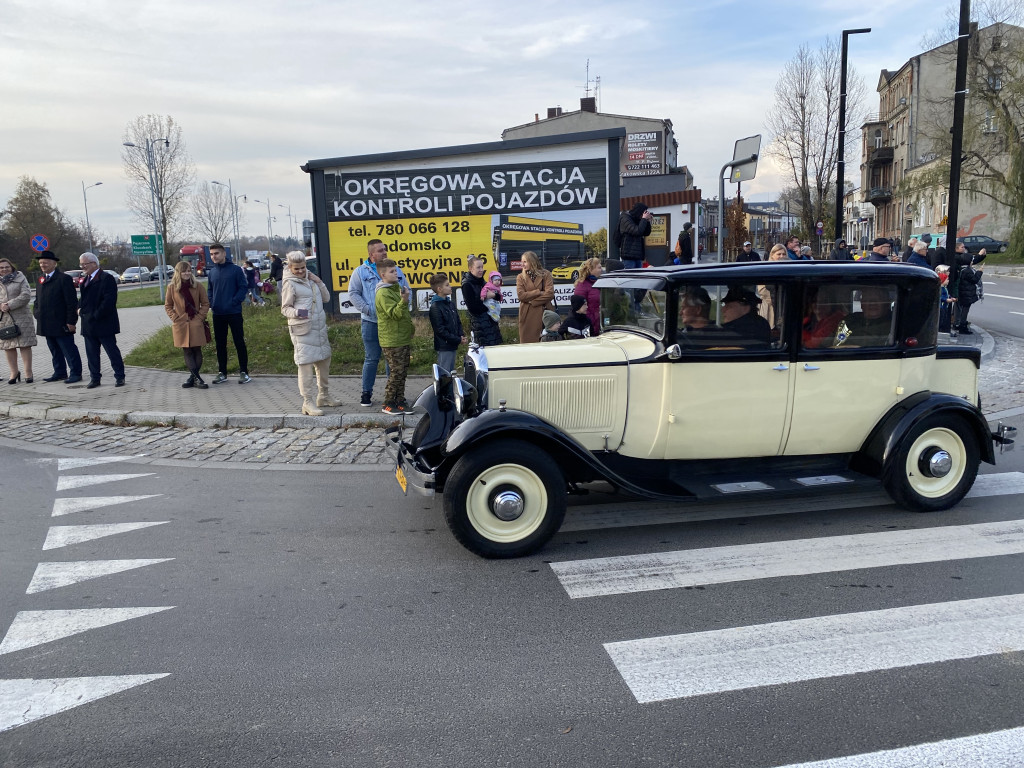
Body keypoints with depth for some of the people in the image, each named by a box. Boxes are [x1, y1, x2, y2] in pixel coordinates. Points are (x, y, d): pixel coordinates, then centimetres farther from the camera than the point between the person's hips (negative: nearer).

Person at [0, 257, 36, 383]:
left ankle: (28, 372, 2)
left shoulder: (20, 278, 3)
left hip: (21, 317, -3)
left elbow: (26, 296, -8)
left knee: (25, 344, -4)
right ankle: (14, 372, 16)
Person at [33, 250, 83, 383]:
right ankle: (60, 372, 22)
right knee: (55, 351, 14)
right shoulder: (41, 280, 15)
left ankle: (75, 373, 6)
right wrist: (37, 313, 8)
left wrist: (71, 321, -16)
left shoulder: (64, 279, -9)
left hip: (61, 324, -8)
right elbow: (38, 301, 25)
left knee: (69, 350, -2)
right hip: (47, 325, 8)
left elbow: (71, 302, -12)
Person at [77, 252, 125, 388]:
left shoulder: (106, 279, -11)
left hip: (104, 324, -8)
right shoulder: (84, 280, 17)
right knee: (91, 354, 10)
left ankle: (119, 377, 7)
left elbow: (109, 300, -19)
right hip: (89, 325, 8)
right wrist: (80, 308, 6)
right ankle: (94, 378, 17)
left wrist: (96, 316, -19)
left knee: (112, 351, 0)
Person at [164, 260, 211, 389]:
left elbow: (205, 304, 5)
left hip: (196, 324, -1)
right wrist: (175, 318, -3)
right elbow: (168, 306, 9)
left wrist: (200, 317, -6)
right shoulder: (172, 287, 2)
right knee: (187, 352, 0)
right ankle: (197, 378, 2)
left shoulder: (198, 286, 0)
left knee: (197, 350, 0)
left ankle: (193, 377, 9)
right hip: (181, 324, 1)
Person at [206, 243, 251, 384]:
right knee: (220, 344, 10)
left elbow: (243, 288, -6)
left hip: (234, 313, -5)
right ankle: (222, 372, 18)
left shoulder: (235, 269, -5)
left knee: (239, 342, 0)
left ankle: (244, 372, 7)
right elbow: (210, 291, 18)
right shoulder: (211, 272, 9)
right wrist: (211, 304, 2)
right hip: (218, 314, 5)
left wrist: (234, 302, -16)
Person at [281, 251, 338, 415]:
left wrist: (319, 282, 0)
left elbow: (326, 298, 14)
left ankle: (324, 396, 30)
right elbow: (285, 308, -7)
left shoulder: (310, 278, 12)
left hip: (320, 327, 8)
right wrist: (296, 312, -27)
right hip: (302, 329, -7)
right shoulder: (289, 284, -7)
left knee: (324, 361, 15)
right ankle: (308, 403, -4)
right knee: (306, 364, -8)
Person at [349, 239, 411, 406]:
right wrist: (367, 310, -12)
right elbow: (353, 293, -2)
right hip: (371, 323, -3)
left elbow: (407, 290, 14)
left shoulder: (396, 270, 11)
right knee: (371, 359, 1)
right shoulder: (360, 272, 1)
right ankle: (366, 393, 12)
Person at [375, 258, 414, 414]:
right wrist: (404, 300, -37)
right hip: (392, 342, -9)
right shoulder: (383, 293, -15)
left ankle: (400, 401, 19)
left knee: (403, 372, 11)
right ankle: (388, 404, 4)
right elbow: (394, 314, -24)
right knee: (396, 372, -5)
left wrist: (410, 327, 25)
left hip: (404, 340, 9)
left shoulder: (396, 288, 15)